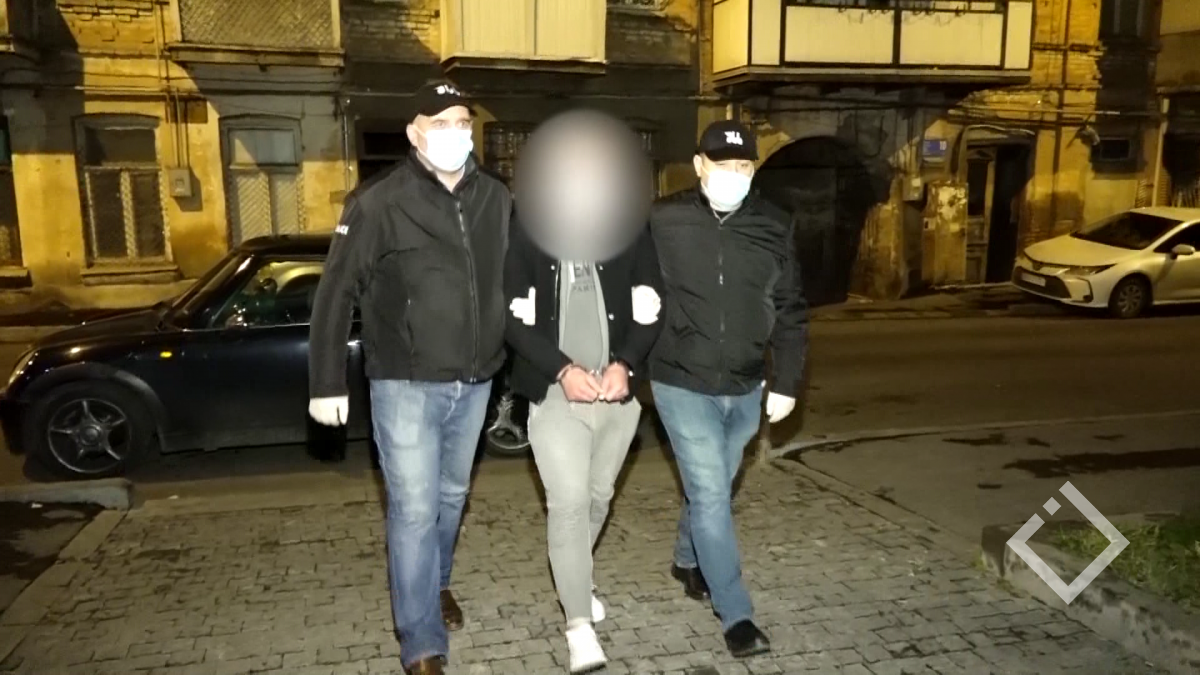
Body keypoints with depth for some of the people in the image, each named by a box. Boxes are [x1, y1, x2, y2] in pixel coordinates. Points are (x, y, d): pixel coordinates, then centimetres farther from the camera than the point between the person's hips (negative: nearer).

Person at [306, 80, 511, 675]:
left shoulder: (498, 200, 2)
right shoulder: (380, 204, -11)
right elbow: (335, 296, -8)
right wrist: (327, 384, -10)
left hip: (474, 382, 5)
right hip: (406, 384, -4)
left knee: (452, 496, 20)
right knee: (414, 509, -1)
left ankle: (437, 583, 45)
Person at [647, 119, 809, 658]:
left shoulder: (773, 229, -1)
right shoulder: (663, 222, -9)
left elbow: (790, 311, 4)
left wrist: (787, 382, 1)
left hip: (745, 389, 4)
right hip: (682, 385, -4)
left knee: (714, 489, 20)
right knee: (711, 495, -4)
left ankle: (688, 562, 47)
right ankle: (736, 616, 10)